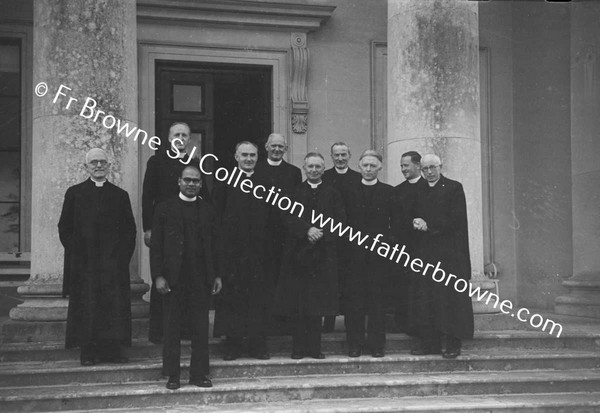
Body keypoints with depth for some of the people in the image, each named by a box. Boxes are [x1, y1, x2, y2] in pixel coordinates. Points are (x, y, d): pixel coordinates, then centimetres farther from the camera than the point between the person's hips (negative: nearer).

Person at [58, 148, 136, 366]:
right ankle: (88, 351, 5)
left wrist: (123, 255, -1)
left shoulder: (120, 195, 11)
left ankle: (112, 349, 5)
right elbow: (64, 227, 7)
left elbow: (130, 229, 11)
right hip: (83, 263, -1)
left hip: (114, 261, 1)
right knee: (85, 307, -1)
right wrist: (76, 252, -4)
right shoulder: (74, 193, 9)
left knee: (114, 307, -2)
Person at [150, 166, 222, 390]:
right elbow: (156, 245, 0)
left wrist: (216, 275, 6)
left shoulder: (207, 210, 11)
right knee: (172, 328, 3)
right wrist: (158, 276, -8)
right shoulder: (165, 209, 3)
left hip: (201, 278, 2)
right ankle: (172, 375, 11)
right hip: (173, 277, -2)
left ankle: (199, 374, 13)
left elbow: (214, 244, 12)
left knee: (201, 328, 4)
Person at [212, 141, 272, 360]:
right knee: (232, 296, 1)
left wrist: (269, 243, 0)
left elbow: (273, 216, 9)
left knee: (259, 297, 3)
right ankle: (233, 343, 9)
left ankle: (258, 344, 11)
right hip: (232, 249, -2)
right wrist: (219, 241, -9)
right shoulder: (225, 180, 4)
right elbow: (216, 213, -1)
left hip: (259, 249, 2)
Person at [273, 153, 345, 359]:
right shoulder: (294, 192, 8)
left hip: (323, 253, 0)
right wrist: (307, 230, -17)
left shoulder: (333, 194, 9)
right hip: (297, 252, 0)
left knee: (317, 302, 1)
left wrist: (322, 233, -13)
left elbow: (340, 222, 2)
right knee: (297, 302, 0)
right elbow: (289, 219, -2)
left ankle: (314, 346, 9)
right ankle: (299, 347, 7)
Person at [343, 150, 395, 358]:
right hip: (354, 252, 1)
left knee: (377, 298, 2)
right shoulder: (350, 191, 10)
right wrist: (347, 243, -4)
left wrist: (386, 240, -9)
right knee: (353, 298, 0)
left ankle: (376, 344, 10)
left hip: (379, 252, -1)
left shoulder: (389, 192, 7)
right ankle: (354, 344, 8)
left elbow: (396, 222, 5)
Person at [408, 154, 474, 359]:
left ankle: (453, 344, 2)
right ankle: (429, 342, 10)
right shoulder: (418, 192, 15)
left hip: (449, 253, -5)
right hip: (424, 253, 5)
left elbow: (456, 220, -10)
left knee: (451, 299, -3)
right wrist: (415, 224, -6)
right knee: (425, 299, 4)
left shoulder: (454, 188, -1)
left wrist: (428, 226, -12)